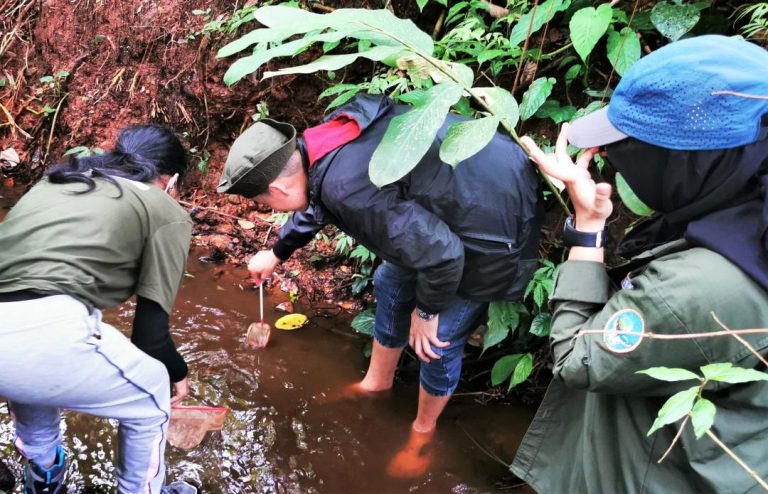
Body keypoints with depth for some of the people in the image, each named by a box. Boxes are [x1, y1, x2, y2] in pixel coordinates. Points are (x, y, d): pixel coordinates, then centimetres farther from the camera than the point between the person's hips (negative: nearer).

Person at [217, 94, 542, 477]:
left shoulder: (348, 188, -34)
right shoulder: (325, 141, -5)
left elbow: (440, 255, -33)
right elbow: (316, 204, 19)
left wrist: (426, 312, -13)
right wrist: (276, 254, 35)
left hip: (492, 226, -9)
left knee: (439, 339, 4)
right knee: (392, 284, 22)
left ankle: (423, 431, 31)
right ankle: (377, 383, 44)